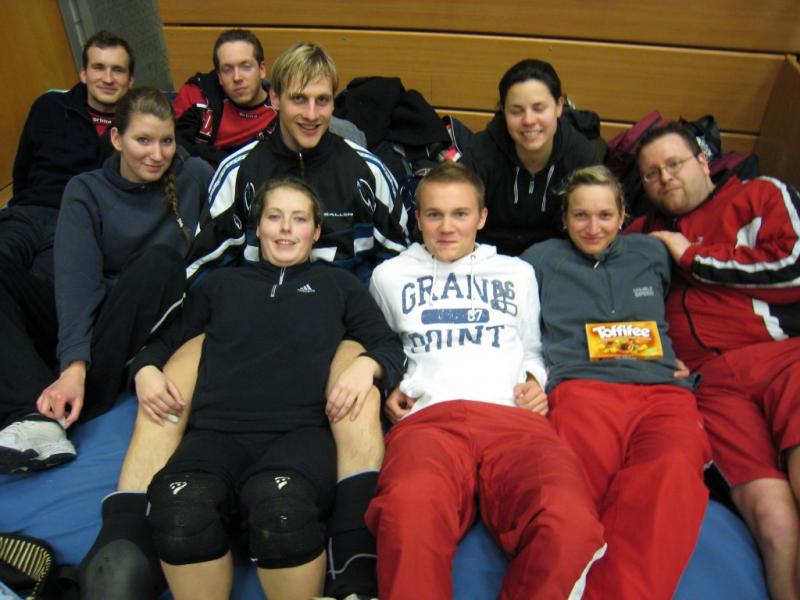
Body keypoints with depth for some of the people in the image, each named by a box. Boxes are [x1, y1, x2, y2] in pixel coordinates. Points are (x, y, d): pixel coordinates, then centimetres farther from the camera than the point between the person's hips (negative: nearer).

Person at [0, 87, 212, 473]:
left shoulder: (194, 177, 5)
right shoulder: (86, 192, 1)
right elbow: (77, 278, -14)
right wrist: (74, 363, -28)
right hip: (89, 320, 1)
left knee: (158, 260, -30)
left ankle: (84, 410, -29)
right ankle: (41, 418, -38)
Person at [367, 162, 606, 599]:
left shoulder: (517, 272, 31)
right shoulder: (390, 275, 28)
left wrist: (535, 380, 11)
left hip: (514, 417, 2)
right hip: (429, 417, -1)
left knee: (570, 523, -35)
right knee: (410, 512, -41)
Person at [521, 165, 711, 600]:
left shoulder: (651, 253, 28)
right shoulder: (541, 259, 23)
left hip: (662, 389, 2)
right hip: (584, 386, -1)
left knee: (674, 471, -35)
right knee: (588, 473, -37)